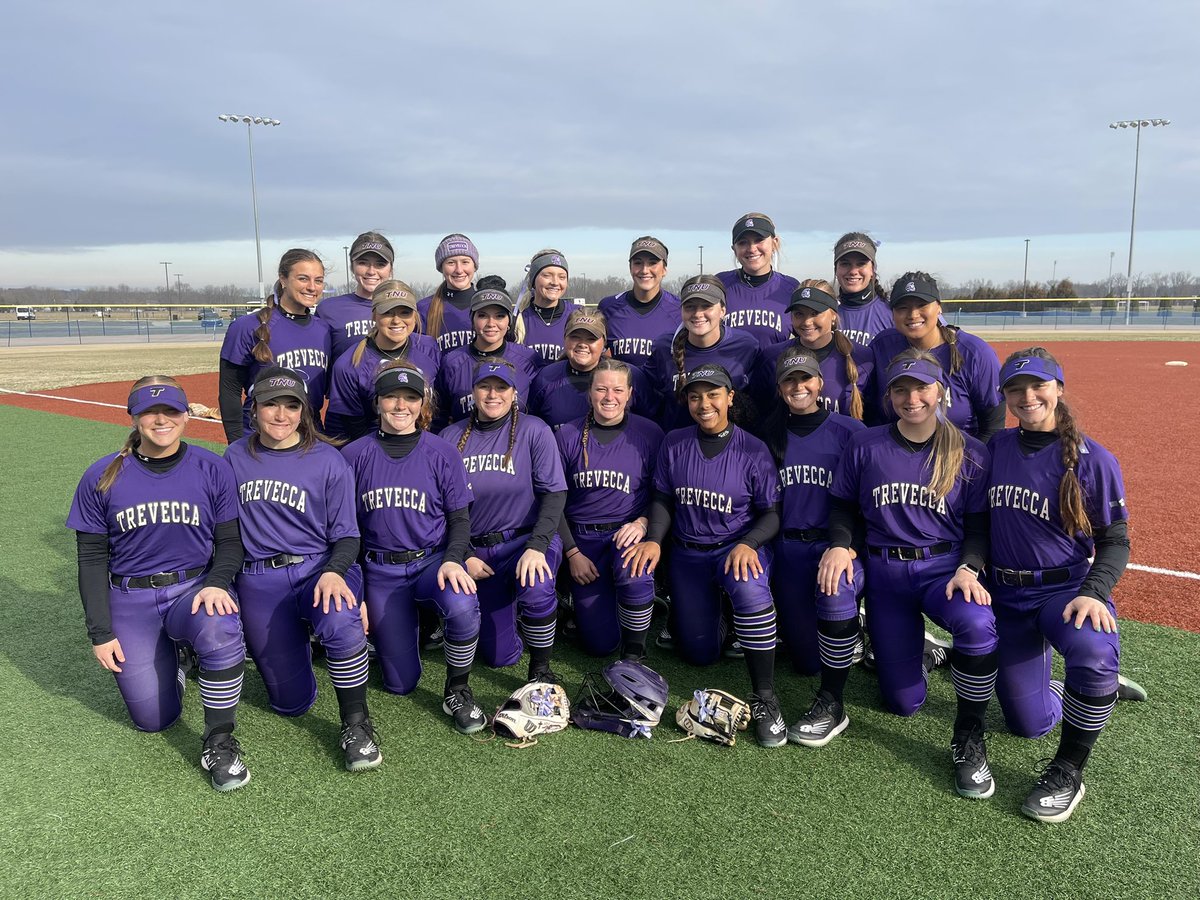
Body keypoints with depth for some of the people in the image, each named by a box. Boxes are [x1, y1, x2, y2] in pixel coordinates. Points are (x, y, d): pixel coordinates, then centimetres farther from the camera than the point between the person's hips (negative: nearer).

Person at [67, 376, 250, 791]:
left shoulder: (212, 469, -2)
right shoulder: (102, 477, -1)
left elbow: (229, 540, 2)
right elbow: (92, 558, 3)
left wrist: (216, 583, -19)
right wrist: (100, 632, -2)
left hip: (196, 588, -1)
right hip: (130, 600, 1)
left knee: (220, 630, -37)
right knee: (153, 718, -6)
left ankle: (219, 742, -17)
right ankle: (167, 665, 30)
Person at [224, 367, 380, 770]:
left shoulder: (328, 460, -1)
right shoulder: (235, 458, 7)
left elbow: (346, 536, -1)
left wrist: (333, 572, -22)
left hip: (318, 568, -2)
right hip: (258, 582, 3)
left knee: (340, 623, -39)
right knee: (291, 702, 4)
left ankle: (356, 725, -17)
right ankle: (296, 641, 37)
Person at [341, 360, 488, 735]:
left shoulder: (442, 453, -1)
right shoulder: (355, 455, 0)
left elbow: (460, 518, 1)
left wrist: (452, 560, -19)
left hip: (433, 561, -1)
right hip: (381, 571, 1)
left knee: (463, 607, -37)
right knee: (400, 683, 2)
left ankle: (456, 691, -9)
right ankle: (400, 626, 37)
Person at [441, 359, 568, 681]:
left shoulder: (534, 431, -6)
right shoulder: (451, 438, 2)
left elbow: (554, 493, -11)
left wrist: (537, 547, -23)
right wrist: (464, 556, -4)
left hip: (528, 540, -3)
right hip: (477, 552, 3)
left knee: (537, 590, -38)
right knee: (499, 655, 6)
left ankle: (540, 670, -11)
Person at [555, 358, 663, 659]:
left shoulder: (649, 434, -2)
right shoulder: (567, 436, 1)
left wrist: (642, 523, -17)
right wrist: (572, 553, -4)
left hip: (629, 533, -1)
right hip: (582, 537, 1)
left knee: (633, 575, -38)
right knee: (600, 643, -4)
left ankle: (635, 654, -10)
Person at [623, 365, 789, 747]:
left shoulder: (753, 450, -9)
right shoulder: (674, 444, 0)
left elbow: (772, 514, -8)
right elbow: (663, 500, 5)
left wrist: (747, 544, -26)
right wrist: (653, 539, -12)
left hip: (740, 547, -3)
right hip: (687, 554, 3)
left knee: (750, 590, -40)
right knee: (701, 654, 6)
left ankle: (764, 698, -26)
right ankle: (710, 611, 43)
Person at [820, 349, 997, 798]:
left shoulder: (969, 453, -1)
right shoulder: (865, 446, 1)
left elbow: (979, 524, 1)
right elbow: (842, 506, 8)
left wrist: (968, 568, -17)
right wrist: (839, 544, -11)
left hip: (945, 565, -1)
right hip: (885, 571, 1)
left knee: (978, 623, -38)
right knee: (902, 702, 3)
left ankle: (969, 739, -14)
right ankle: (918, 654, 41)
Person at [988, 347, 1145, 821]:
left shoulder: (1094, 459, -8)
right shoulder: (996, 448, 1)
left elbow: (1115, 540, -5)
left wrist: (1095, 592, -22)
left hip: (1067, 588, -3)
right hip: (1005, 594, 3)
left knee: (1094, 653, -39)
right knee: (1029, 723, 6)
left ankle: (1068, 771, -16)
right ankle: (1096, 690, 39)